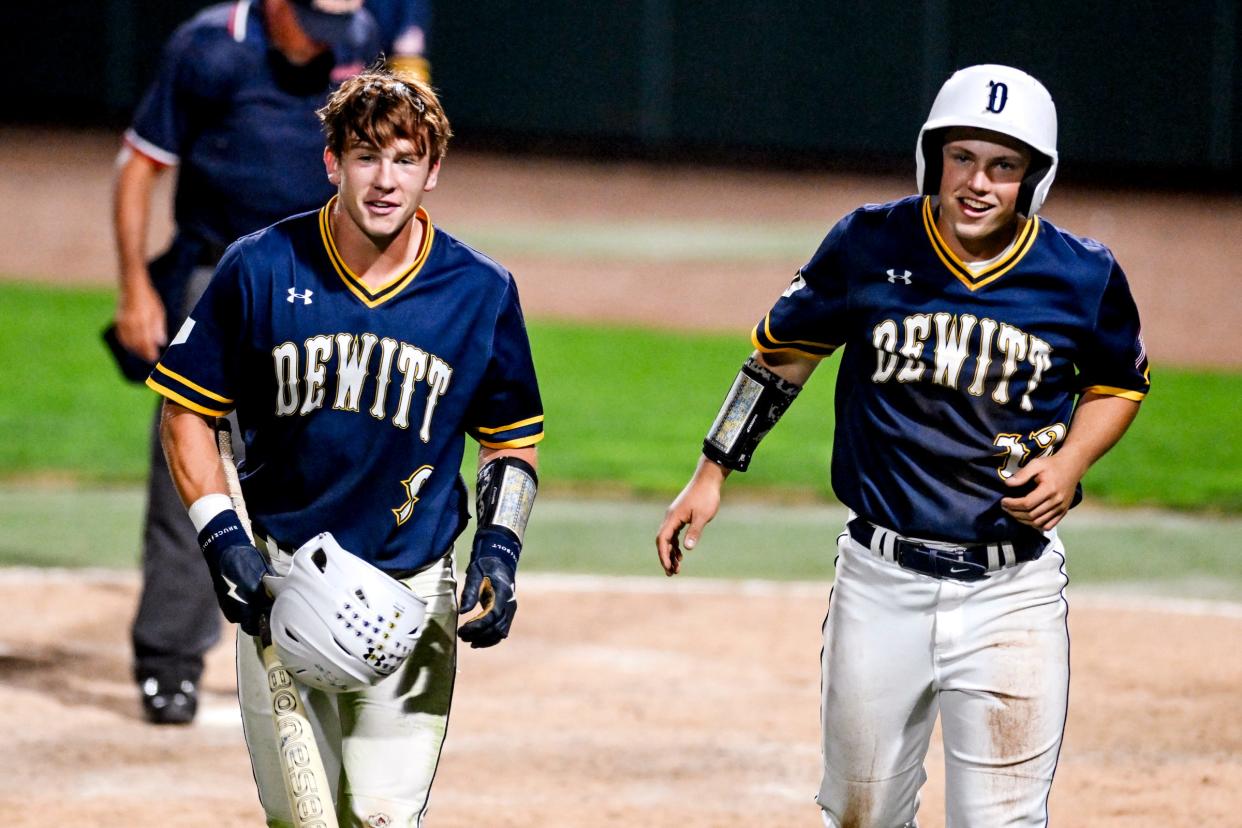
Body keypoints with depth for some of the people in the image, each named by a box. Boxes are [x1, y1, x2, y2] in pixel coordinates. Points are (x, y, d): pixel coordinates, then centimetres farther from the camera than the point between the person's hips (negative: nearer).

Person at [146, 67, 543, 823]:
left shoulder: (482, 293, -3)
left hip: (410, 590, 0)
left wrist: (498, 555, -5)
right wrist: (221, 537, -8)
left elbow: (512, 441, 9)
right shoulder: (262, 269, -5)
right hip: (279, 580, 1)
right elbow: (187, 410, 3)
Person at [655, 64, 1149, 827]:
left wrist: (1069, 463, -5)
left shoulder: (1083, 278, -5)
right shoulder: (870, 247, -4)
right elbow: (785, 350, 11)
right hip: (881, 582, 2)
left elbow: (1118, 383, 14)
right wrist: (713, 472, 10)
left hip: (1011, 590, -1)